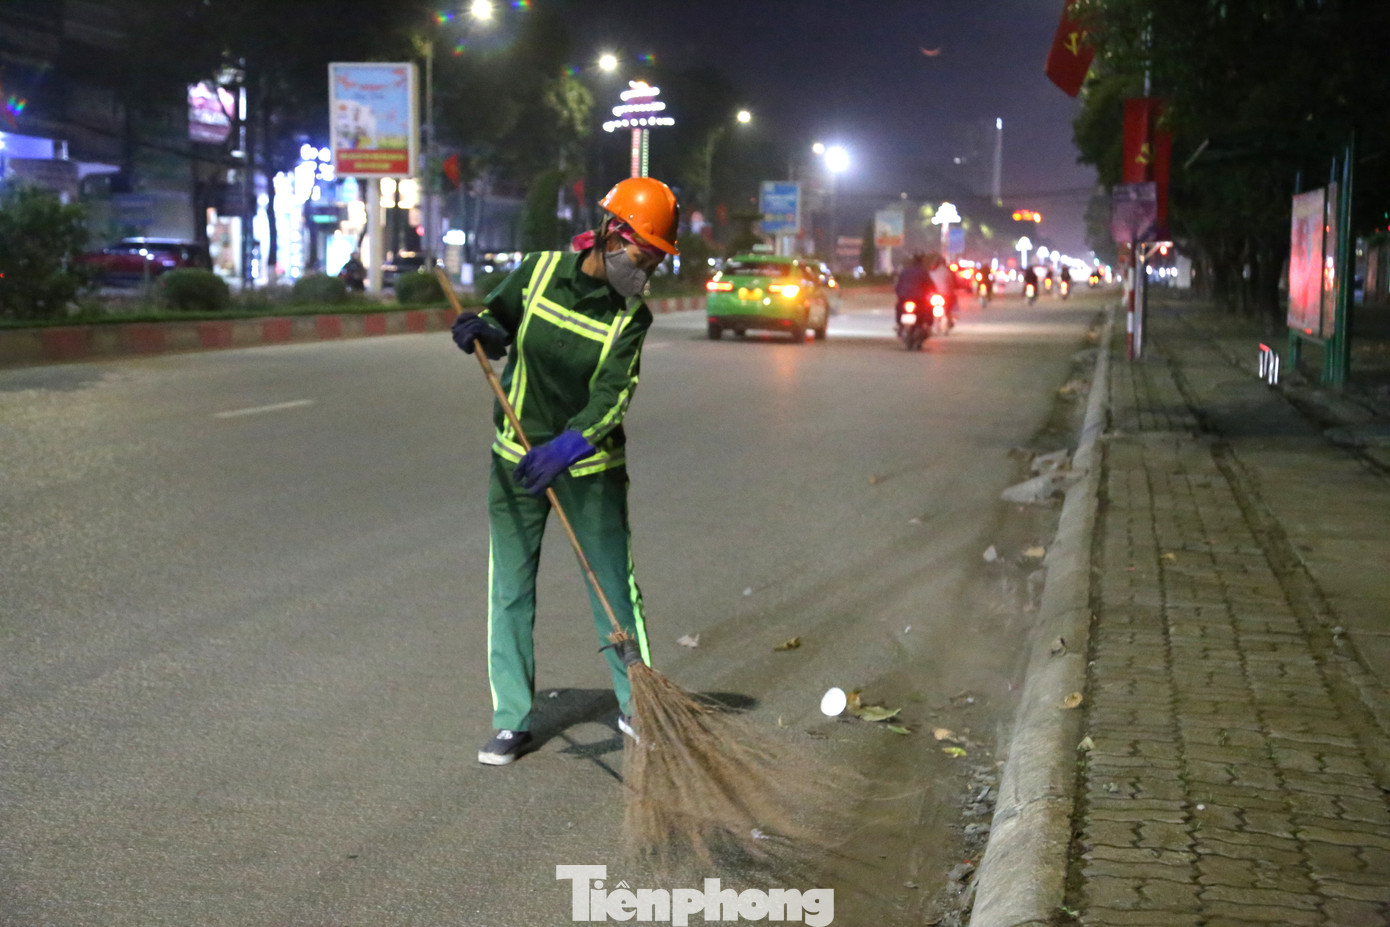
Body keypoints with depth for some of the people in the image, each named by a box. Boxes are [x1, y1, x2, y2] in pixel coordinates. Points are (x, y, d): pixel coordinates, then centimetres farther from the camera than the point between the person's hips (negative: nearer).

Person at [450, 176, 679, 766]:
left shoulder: (632, 316, -10)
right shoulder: (540, 270, -5)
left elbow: (613, 396, -23)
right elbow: (500, 326, 10)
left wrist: (568, 446, -39)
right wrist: (483, 329, -15)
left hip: (591, 467, -1)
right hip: (516, 457, 2)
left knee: (615, 584, 0)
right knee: (510, 590, 3)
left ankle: (635, 704, 18)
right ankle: (512, 721, 13)